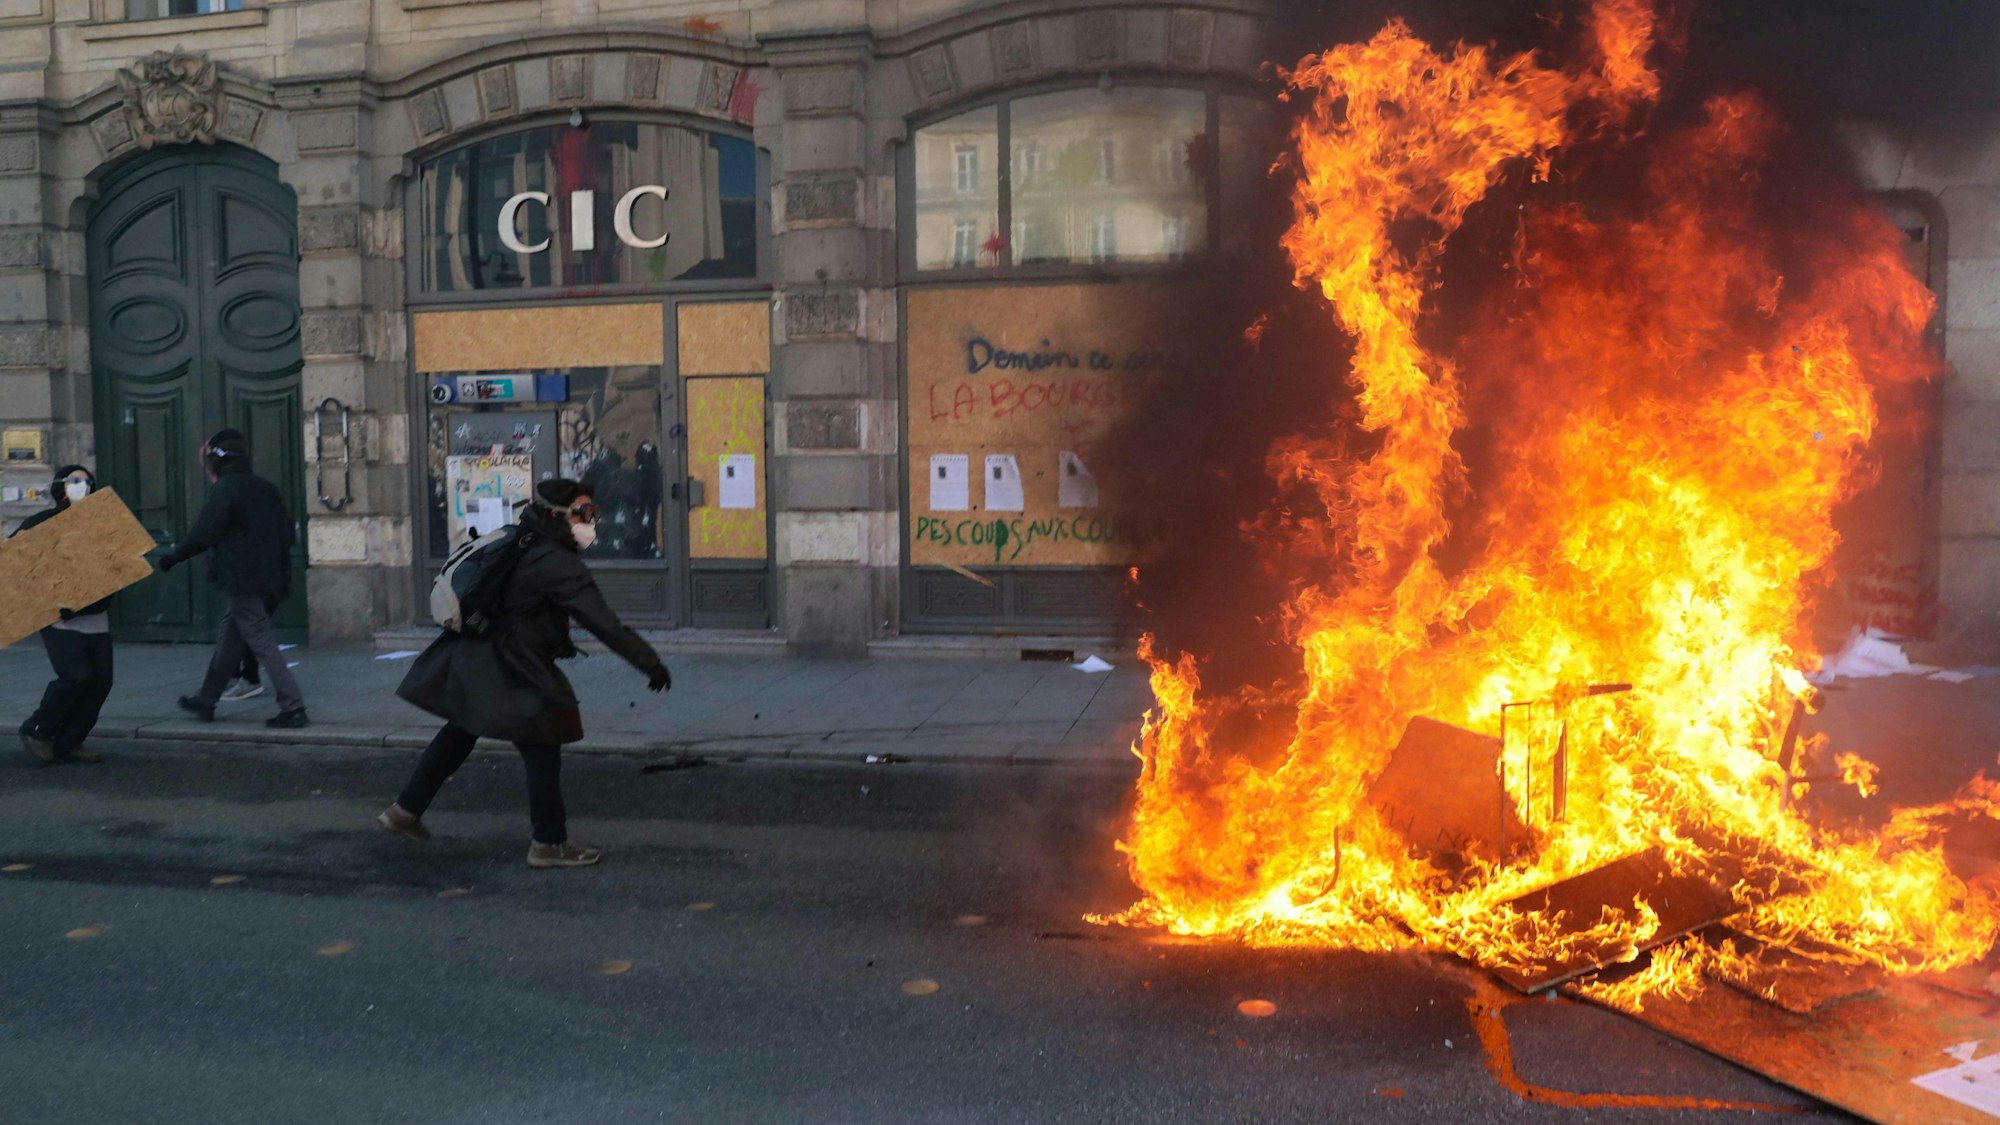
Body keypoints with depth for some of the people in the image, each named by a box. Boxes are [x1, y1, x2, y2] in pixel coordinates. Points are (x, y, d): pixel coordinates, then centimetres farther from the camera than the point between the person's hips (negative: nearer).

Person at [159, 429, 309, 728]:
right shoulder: (266, 489, 11)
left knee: (263, 644, -6)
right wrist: (282, 575, 23)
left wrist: (174, 557, 2)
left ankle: (293, 708, -10)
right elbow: (286, 533, 14)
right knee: (229, 640, 19)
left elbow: (202, 534, -13)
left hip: (241, 582, -8)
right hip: (269, 578, 8)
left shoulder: (225, 490, -11)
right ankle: (206, 701, 31)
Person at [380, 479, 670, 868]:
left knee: (460, 734, 25)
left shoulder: (523, 546, 9)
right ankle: (549, 843, 8)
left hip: (473, 656, 10)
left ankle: (405, 811, 36)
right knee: (542, 749, 0)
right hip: (505, 671, -10)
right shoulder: (558, 565, -20)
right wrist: (650, 663, -20)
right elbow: (605, 624, -23)